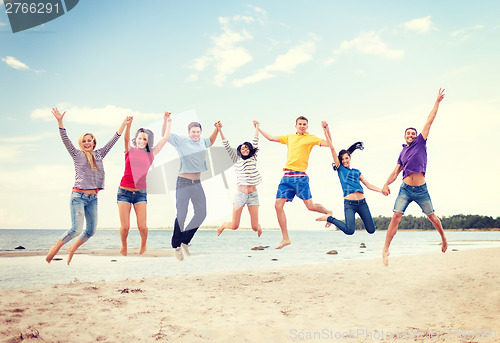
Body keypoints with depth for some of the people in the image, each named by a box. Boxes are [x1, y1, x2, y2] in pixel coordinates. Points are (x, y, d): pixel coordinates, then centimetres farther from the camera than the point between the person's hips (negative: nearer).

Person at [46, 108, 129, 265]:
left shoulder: (99, 154, 12)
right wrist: (60, 122, -22)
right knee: (76, 229, -13)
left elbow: (113, 140, 13)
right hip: (78, 196, -5)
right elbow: (65, 140, -9)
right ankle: (55, 248, 11)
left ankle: (72, 249, 28)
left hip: (93, 198, 5)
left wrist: (124, 124, 11)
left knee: (91, 231, 5)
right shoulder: (77, 155, 2)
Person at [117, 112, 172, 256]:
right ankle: (124, 245, 27)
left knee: (142, 226, -8)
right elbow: (126, 139, -17)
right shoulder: (130, 150, 4)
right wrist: (128, 126, -36)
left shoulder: (150, 154, 8)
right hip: (124, 191, -1)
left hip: (141, 193, 1)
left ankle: (143, 244, 25)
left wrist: (168, 121, 4)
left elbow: (165, 138, 8)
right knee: (125, 227, -4)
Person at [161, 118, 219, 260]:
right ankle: (176, 245, 12)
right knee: (181, 215, -4)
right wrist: (166, 120, -15)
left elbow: (211, 142, 33)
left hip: (197, 184, 6)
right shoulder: (181, 141, -4)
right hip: (183, 183, -6)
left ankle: (185, 241, 23)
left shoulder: (202, 141, 11)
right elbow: (164, 134, -2)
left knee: (201, 214, 7)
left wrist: (217, 129, 21)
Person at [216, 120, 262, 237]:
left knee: (255, 227, 0)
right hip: (240, 194, -1)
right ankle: (223, 225, 33)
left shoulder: (253, 159, 11)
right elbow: (227, 146, 3)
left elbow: (255, 143, 17)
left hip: (253, 194, 1)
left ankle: (258, 227, 38)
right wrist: (220, 131, -1)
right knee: (234, 226, -2)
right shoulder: (237, 160, 8)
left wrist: (256, 128, 23)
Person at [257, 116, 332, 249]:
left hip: (300, 176, -5)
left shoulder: (311, 138, 7)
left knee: (310, 206, -4)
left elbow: (328, 143, -3)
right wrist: (258, 128, 29)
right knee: (278, 205, -6)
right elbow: (271, 138, 28)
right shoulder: (289, 137, 20)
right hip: (287, 177, 5)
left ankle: (328, 212, 31)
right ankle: (285, 238, 1)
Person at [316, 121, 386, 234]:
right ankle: (330, 218, 4)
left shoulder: (357, 172, 19)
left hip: (362, 202, 5)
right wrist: (325, 130, -1)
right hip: (349, 203, -5)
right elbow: (332, 148, 3)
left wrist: (381, 190, 9)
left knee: (371, 230, 4)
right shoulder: (340, 168, 8)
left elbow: (368, 185, 21)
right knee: (349, 231, -21)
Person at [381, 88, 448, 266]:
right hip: (405, 189, 1)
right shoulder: (402, 153, 16)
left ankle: (443, 238, 36)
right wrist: (386, 184, 1)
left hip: (421, 190, -1)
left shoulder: (420, 143, 8)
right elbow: (395, 172, 15)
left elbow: (429, 121, 7)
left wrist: (437, 102, 7)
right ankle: (385, 250, -8)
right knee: (396, 217, -10)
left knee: (432, 217, 10)